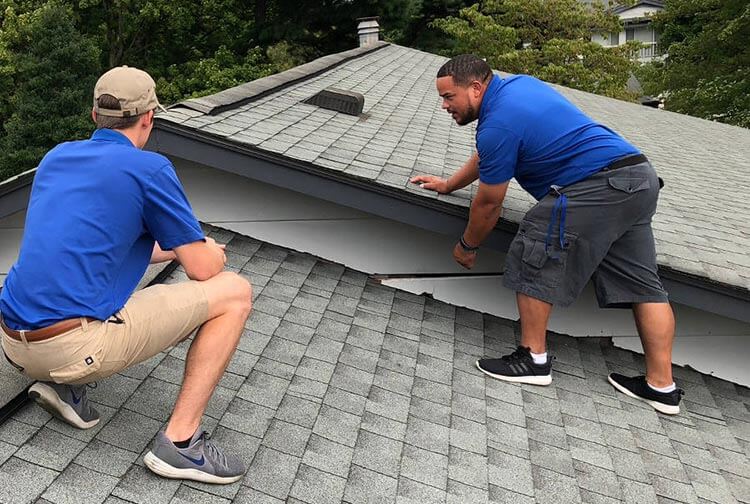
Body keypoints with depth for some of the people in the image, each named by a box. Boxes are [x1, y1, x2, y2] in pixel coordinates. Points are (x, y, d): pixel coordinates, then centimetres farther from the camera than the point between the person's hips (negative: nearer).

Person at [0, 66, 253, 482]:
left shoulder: (56, 156, 15)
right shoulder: (150, 168, -7)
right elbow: (203, 269, -5)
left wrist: (172, 248, 35)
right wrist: (211, 250, 20)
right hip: (76, 348, -8)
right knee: (234, 292, -1)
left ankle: (64, 383, 13)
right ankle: (180, 441, -3)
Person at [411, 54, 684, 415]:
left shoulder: (498, 123, -13)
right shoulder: (517, 84, 17)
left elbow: (489, 203, -4)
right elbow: (485, 155, 30)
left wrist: (467, 246, 12)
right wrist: (448, 185, 36)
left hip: (597, 185, -10)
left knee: (531, 259, -3)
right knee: (642, 283, 9)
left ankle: (533, 358, 5)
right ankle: (661, 386, 15)